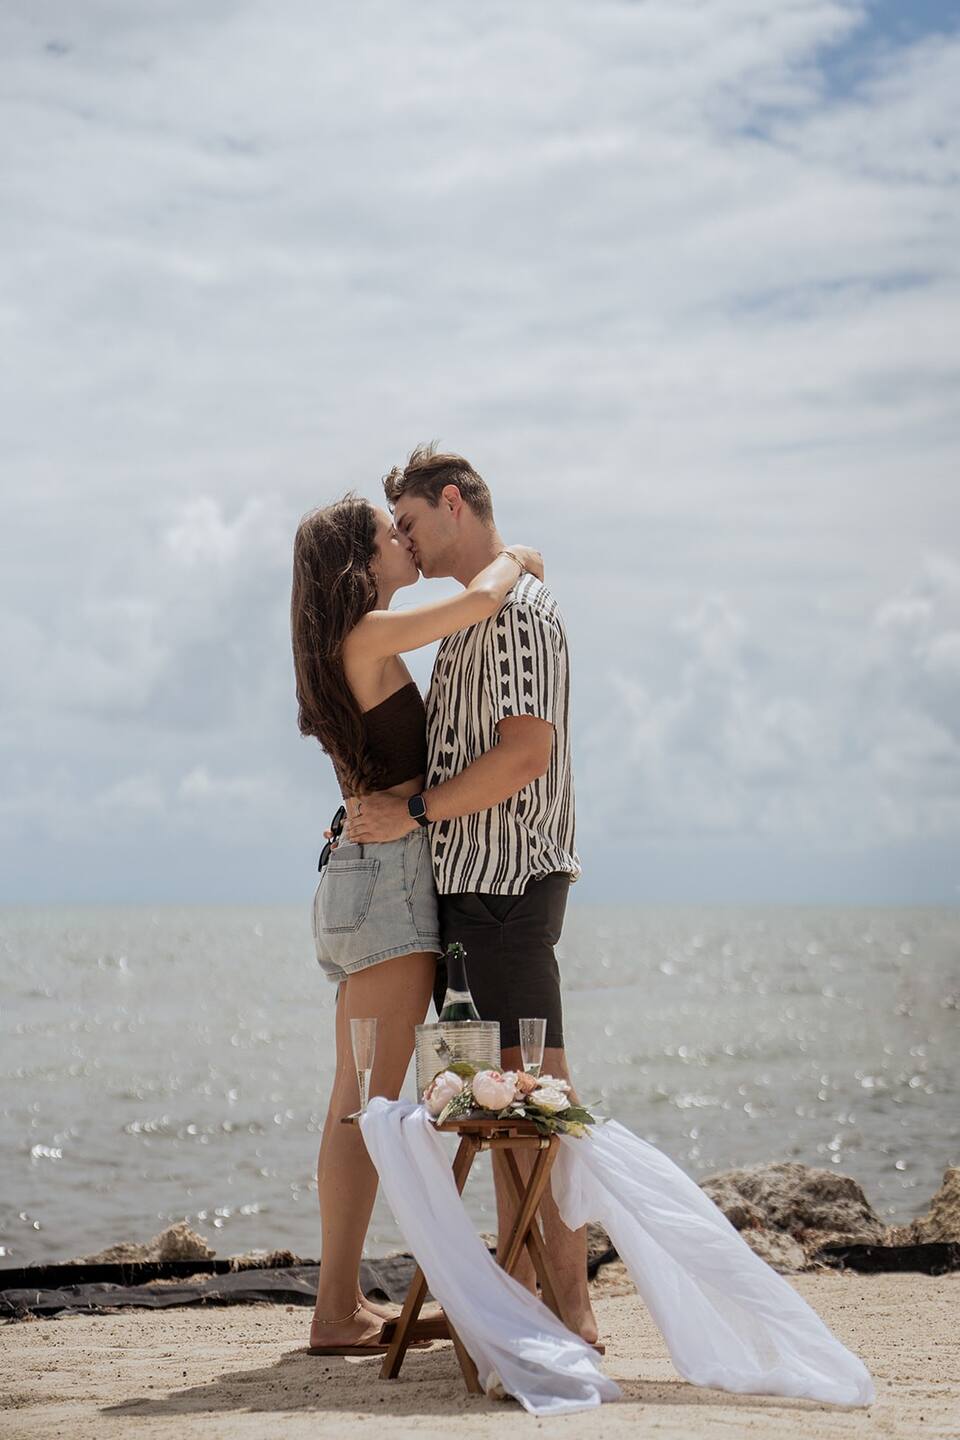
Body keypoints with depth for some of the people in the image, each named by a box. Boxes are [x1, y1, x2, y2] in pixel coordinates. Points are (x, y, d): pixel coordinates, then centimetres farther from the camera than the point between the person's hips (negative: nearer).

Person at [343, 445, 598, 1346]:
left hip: (505, 876, -11)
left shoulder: (516, 607, -11)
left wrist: (415, 811, -15)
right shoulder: (473, 615, 21)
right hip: (471, 877, 11)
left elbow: (524, 752, -21)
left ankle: (572, 1303, -9)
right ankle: (518, 1288, 17)